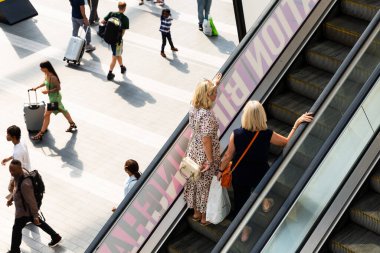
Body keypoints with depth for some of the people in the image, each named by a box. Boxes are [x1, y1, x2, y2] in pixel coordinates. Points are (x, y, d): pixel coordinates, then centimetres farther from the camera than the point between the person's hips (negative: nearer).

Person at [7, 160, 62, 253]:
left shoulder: (25, 183, -39)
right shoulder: (19, 174, -11)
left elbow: (31, 200, -30)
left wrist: (35, 216, -22)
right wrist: (11, 199, 20)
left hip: (24, 210, -9)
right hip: (24, 206, 9)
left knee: (17, 229, 14)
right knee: (38, 223, 27)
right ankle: (55, 237, 42)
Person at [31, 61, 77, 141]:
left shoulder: (52, 77, -30)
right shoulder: (46, 74, -2)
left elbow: (58, 88, -25)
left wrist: (48, 91, -28)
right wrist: (37, 87, 17)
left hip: (55, 98, -10)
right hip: (52, 97, 10)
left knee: (47, 115, -4)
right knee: (62, 110, 24)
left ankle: (40, 135, 2)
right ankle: (72, 125, 40)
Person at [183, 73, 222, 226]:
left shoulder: (193, 107, -7)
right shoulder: (207, 115, -31)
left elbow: (206, 95, 17)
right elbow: (206, 140, -29)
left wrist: (214, 84, 27)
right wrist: (210, 160, -20)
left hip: (193, 152, 7)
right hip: (205, 155, -7)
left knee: (195, 182, 23)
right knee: (206, 185, 13)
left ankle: (196, 212, 43)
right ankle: (204, 217, 31)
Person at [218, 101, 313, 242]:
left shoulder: (236, 134, -25)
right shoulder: (268, 135, -26)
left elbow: (228, 155, -11)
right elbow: (287, 142, -9)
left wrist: (221, 170, 6)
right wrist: (297, 123, -3)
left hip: (240, 176, 1)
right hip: (260, 174, 0)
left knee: (241, 200, 21)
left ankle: (244, 231, 39)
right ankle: (265, 202, 63)